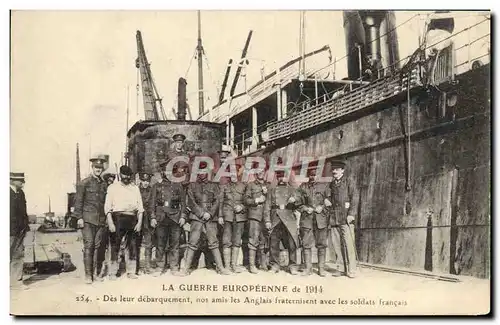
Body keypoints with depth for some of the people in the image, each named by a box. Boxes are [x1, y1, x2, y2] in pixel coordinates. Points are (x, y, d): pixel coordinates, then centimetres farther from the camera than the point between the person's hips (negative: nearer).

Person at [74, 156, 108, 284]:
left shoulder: (104, 184, 14)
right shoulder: (84, 183, 0)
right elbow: (78, 201, -2)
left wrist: (107, 218, 15)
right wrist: (79, 217, -8)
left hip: (101, 220, 4)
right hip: (88, 220, -4)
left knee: (98, 246, 5)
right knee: (89, 246, -7)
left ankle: (96, 273, 11)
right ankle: (88, 274, -3)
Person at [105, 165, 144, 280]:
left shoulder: (135, 188, 15)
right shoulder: (112, 188, 6)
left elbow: (140, 207, 13)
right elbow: (108, 207, 0)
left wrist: (139, 222, 3)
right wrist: (110, 223, -9)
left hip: (132, 219, 3)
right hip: (117, 218, -3)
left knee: (131, 246, 5)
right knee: (115, 245, -5)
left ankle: (131, 271, 14)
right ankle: (112, 273, 2)